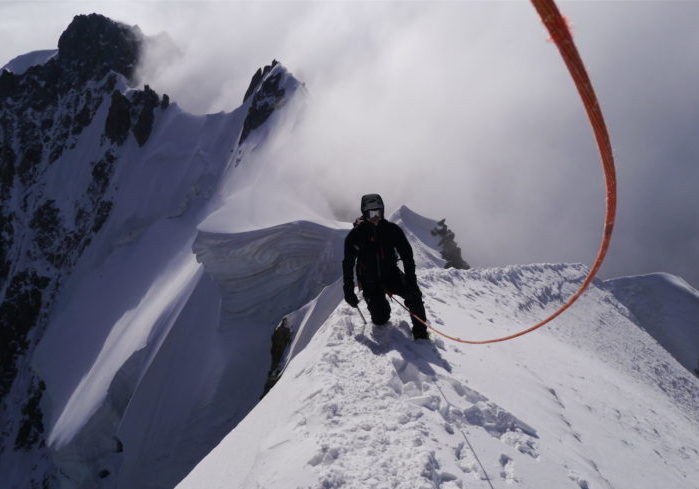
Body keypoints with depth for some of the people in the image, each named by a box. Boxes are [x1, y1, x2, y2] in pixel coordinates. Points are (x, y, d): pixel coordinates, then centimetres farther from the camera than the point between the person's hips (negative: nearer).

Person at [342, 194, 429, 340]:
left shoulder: (392, 230, -11)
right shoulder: (355, 236, -12)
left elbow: (407, 255, -9)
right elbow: (348, 264, -4)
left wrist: (411, 281, -20)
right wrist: (348, 291, -6)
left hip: (391, 274, 1)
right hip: (370, 282, -1)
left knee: (414, 294, -25)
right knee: (381, 320, -4)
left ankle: (421, 333, -10)